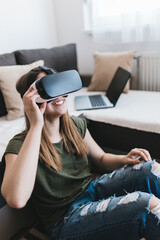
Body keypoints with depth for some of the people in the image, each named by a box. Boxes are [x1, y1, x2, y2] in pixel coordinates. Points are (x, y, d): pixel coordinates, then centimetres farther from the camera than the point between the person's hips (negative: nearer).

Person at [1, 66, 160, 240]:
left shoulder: (76, 125, 1)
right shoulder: (20, 145, -16)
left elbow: (101, 158, 15)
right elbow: (16, 200, -37)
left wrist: (124, 160, -9)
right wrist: (36, 126, -35)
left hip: (92, 189, 6)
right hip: (65, 219, -6)